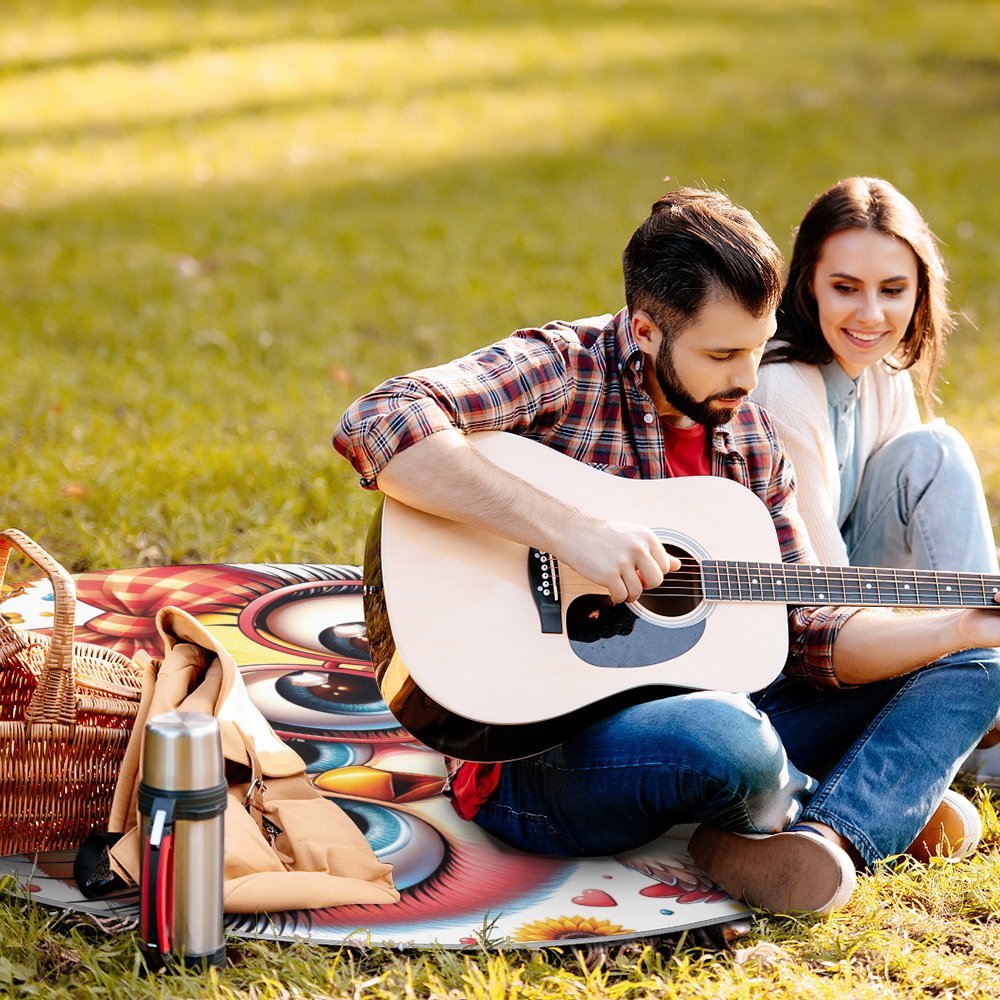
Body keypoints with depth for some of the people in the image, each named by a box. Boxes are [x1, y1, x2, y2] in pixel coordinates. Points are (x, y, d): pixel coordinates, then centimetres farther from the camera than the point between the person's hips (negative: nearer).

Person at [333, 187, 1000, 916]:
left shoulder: (749, 438, 10)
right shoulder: (561, 370, -12)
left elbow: (807, 634, 10)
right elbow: (376, 427, -30)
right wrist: (569, 529, -33)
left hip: (690, 714, 8)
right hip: (536, 755, -8)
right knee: (725, 740, -40)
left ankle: (826, 838, -23)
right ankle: (884, 805, -4)